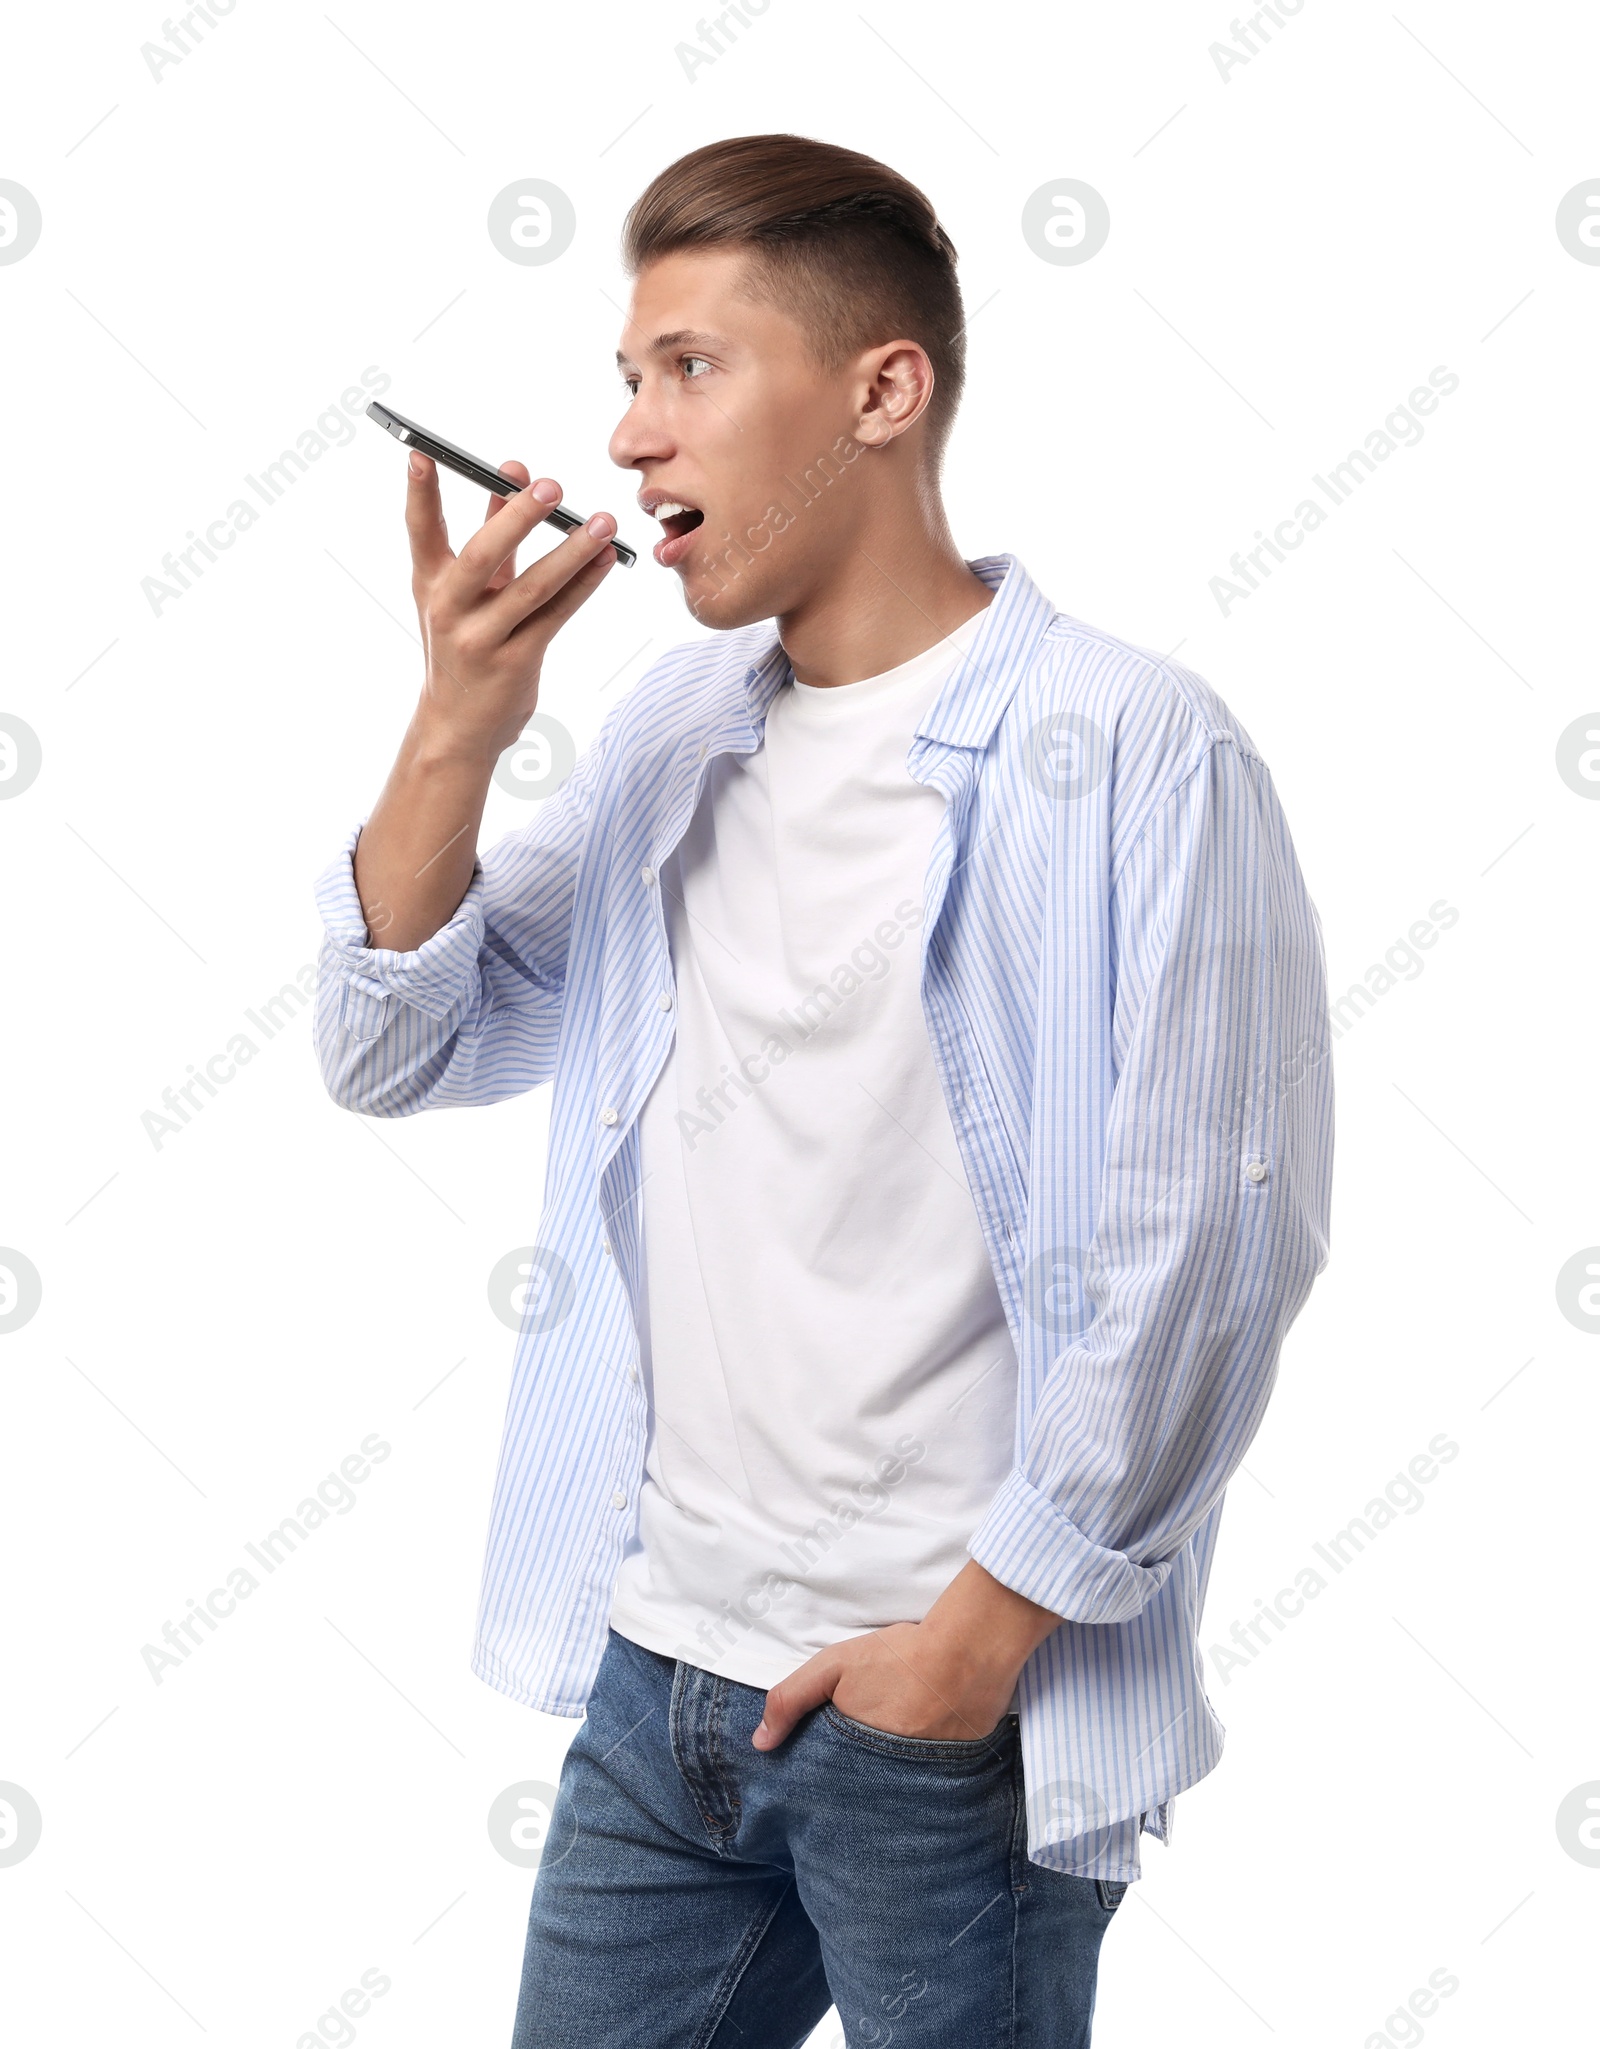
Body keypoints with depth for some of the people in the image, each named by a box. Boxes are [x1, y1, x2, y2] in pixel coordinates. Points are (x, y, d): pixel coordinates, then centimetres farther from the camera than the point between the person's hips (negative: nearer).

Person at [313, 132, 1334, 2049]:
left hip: (953, 1719, -5)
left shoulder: (1135, 754, -12)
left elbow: (1210, 1244, -14)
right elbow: (396, 1057, 9)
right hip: (654, 1674, 6)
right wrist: (453, 737, -7)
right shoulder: (674, 727, 8)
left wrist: (984, 1629, -11)